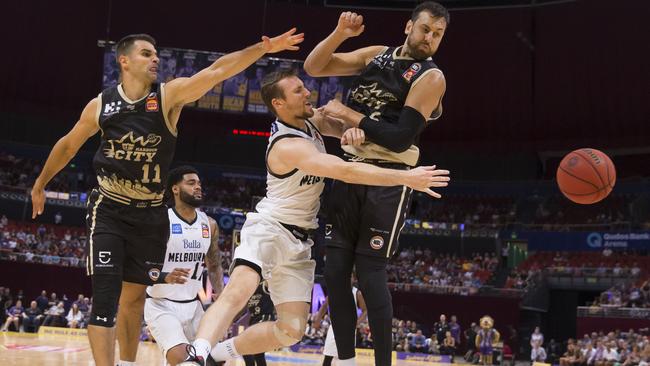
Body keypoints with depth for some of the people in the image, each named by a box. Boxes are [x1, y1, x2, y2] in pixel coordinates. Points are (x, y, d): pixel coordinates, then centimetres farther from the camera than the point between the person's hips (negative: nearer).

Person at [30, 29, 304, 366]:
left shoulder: (170, 95, -7)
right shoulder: (100, 104, -4)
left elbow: (217, 70, -20)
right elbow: (68, 145, 12)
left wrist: (263, 48, -30)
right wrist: (40, 184, 23)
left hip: (151, 214, 2)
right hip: (109, 209, -1)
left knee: (135, 296, 13)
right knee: (105, 296, -12)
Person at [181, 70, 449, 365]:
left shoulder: (310, 121, 3)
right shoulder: (288, 146, -25)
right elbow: (346, 171, -34)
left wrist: (353, 129, -15)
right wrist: (407, 178, -34)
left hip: (299, 239, 8)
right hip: (269, 228, -8)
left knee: (292, 330, 4)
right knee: (238, 290, -36)